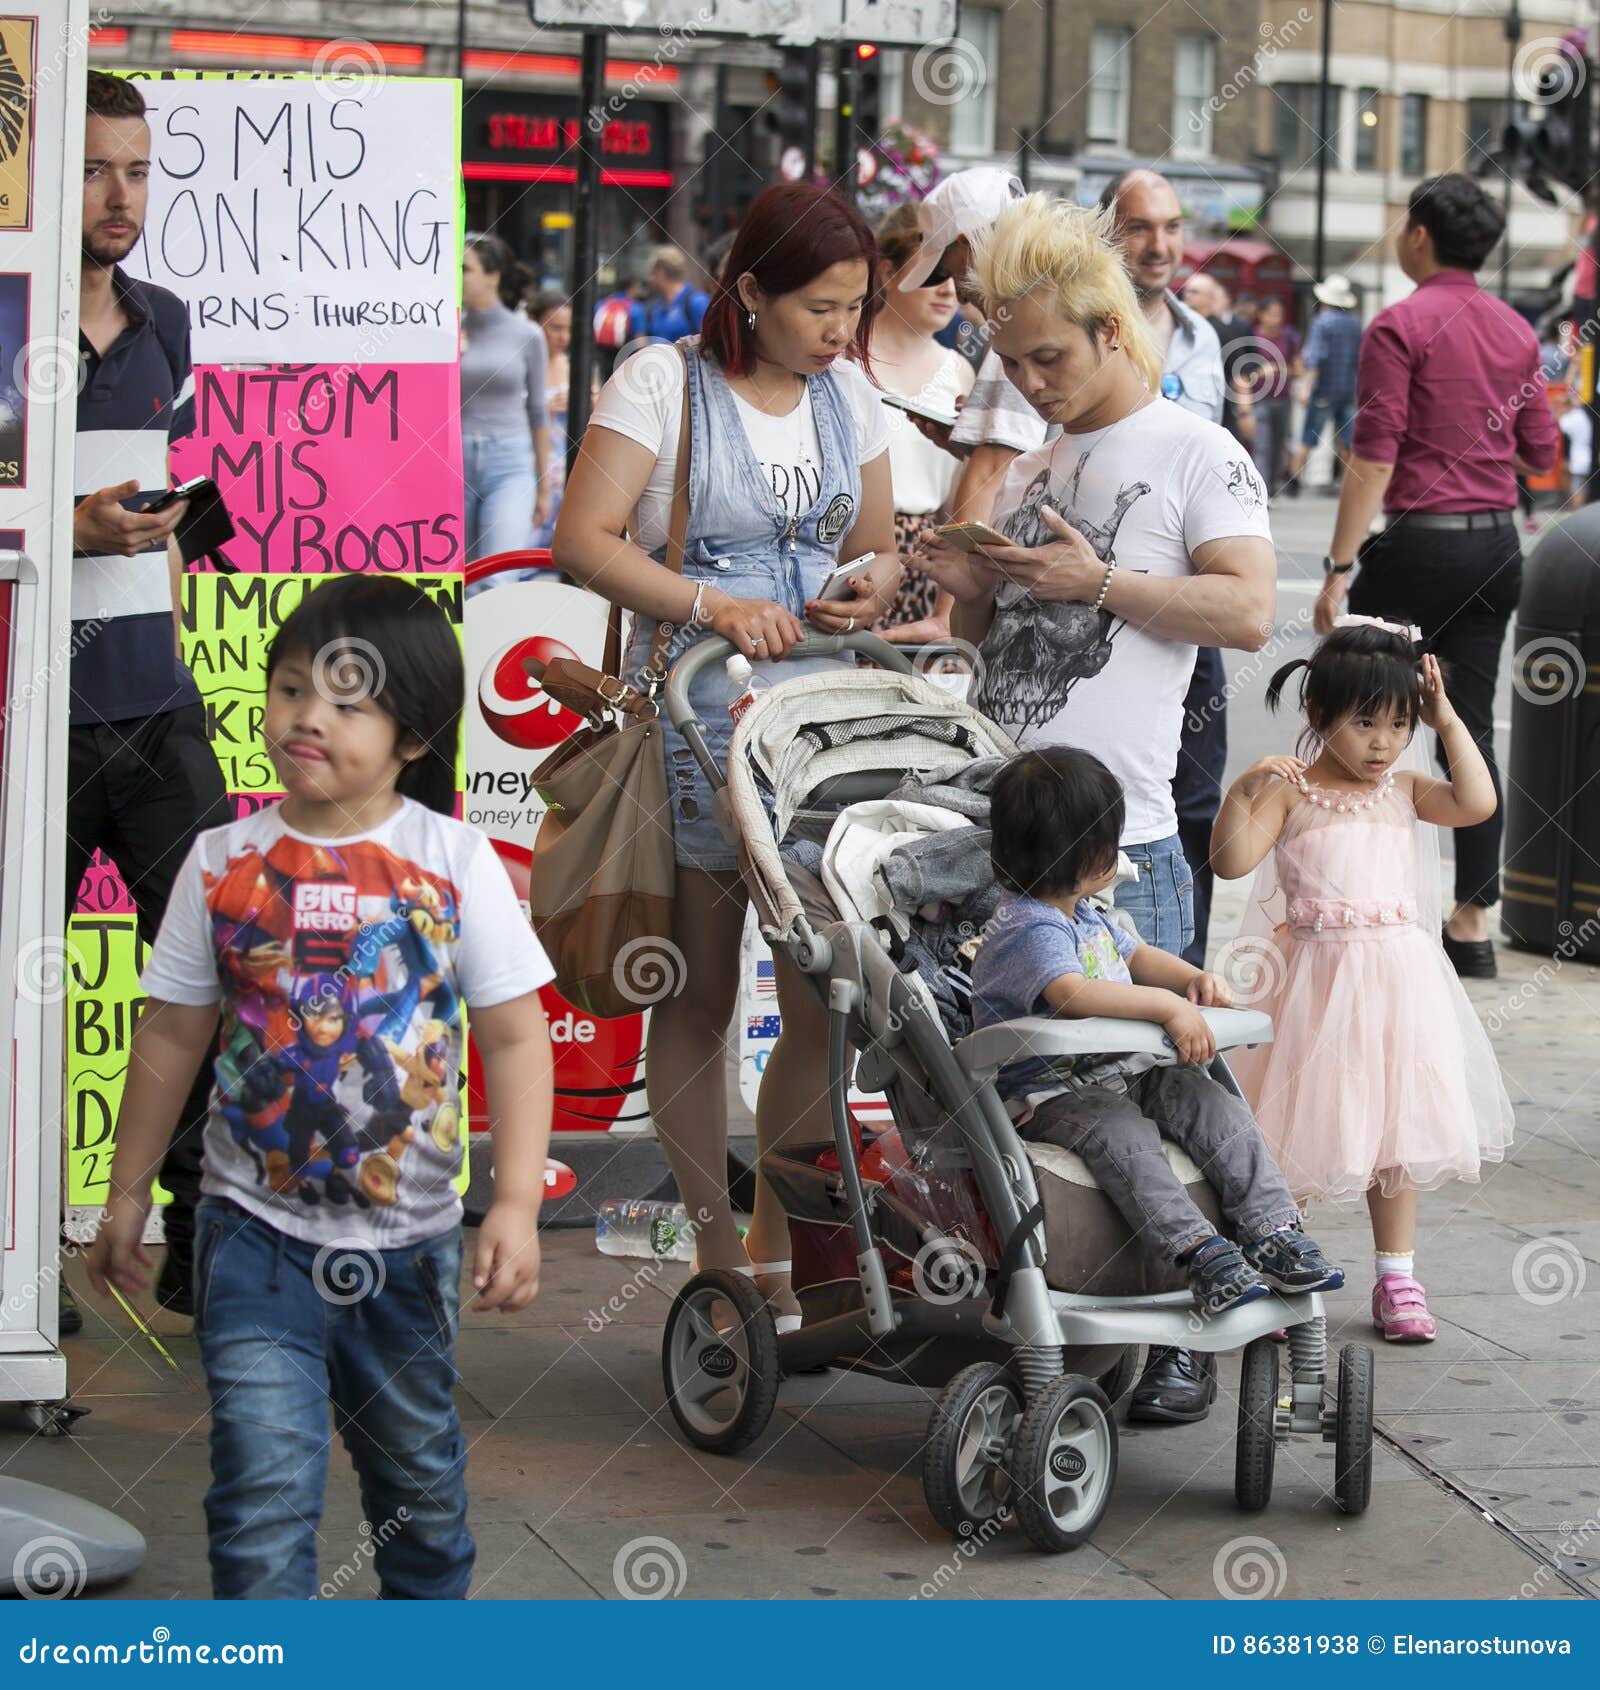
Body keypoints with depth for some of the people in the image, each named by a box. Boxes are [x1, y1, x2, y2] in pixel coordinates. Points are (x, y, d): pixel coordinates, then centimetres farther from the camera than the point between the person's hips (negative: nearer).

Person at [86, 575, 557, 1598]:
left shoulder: (454, 860, -8)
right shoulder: (225, 863, -4)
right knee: (265, 1491, -11)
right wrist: (128, 1196, 9)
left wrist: (518, 1204, -16)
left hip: (410, 1239, 1)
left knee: (420, 1475, 18)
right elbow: (171, 1036, 5)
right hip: (257, 1236, -1)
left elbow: (515, 1038, -8)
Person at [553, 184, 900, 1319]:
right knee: (699, 1002, 3)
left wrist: (872, 588, -2)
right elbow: (584, 539, -12)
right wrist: (712, 605, -22)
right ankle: (717, 1248, 14)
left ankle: (778, 1251, 13)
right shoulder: (664, 383, -5)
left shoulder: (850, 392, 12)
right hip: (696, 712, -4)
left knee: (827, 1002, -1)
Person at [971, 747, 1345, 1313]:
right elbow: (1071, 993, -36)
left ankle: (1272, 1232, -16)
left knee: (1215, 1107, -12)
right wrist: (1167, 1006, -37)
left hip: (1121, 1072, 9)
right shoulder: (1027, 929, -19)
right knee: (1124, 1135, -36)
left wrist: (1195, 980, 11)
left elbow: (1134, 956, 31)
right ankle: (1199, 1251, -44)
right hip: (1048, 1092, -9)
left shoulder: (1084, 917, 16)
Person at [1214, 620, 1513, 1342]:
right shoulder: (1289, 790, -4)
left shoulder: (1403, 790, 8)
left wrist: (1448, 721, -5)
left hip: (1395, 973, 4)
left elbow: (1476, 803, -8)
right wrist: (1242, 791, -27)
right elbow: (1230, 861, -13)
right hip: (1314, 976, -4)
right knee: (1294, 1132, 0)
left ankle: (1396, 1277, 18)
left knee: (1395, 1125, 9)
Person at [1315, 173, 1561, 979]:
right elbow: (1540, 451, 14)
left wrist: (1340, 568, -13)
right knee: (1472, 728, 8)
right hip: (1496, 547, 6)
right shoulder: (1516, 331, 10)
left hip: (1420, 542, -6)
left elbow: (1374, 456, -14)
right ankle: (1473, 922, 7)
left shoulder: (1401, 325, -9)